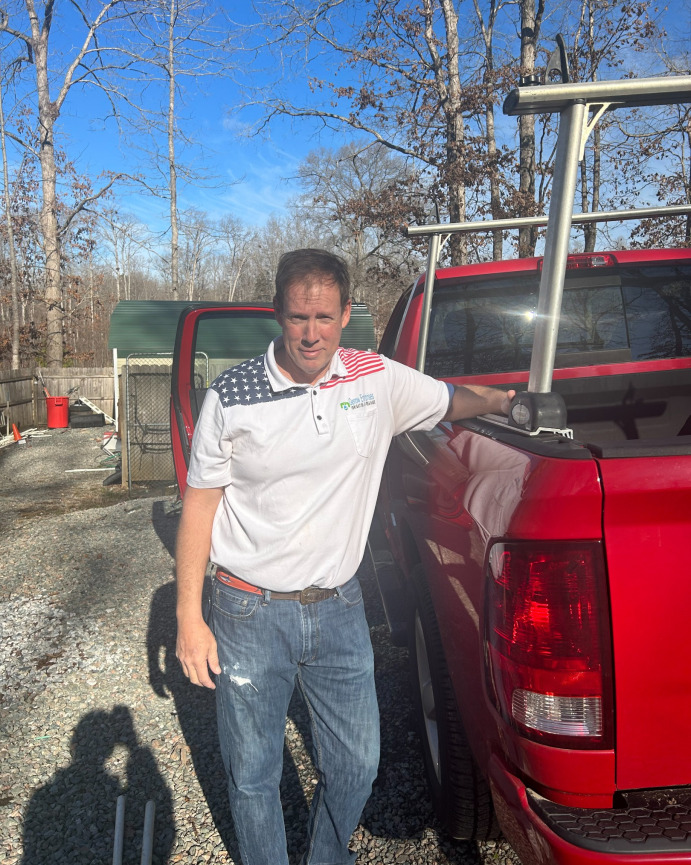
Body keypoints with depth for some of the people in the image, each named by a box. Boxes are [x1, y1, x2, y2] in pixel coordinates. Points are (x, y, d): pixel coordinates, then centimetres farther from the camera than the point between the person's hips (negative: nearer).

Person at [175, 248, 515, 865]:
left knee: (357, 765, 16)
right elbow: (200, 503, -5)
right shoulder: (232, 395, -10)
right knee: (253, 775, 14)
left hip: (341, 609, 3)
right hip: (251, 614, -2)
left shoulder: (378, 379, -3)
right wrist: (189, 618, -6)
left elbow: (454, 400, 16)